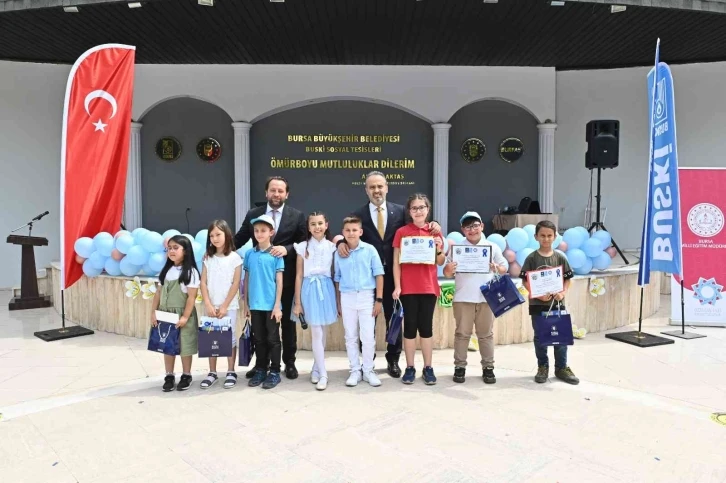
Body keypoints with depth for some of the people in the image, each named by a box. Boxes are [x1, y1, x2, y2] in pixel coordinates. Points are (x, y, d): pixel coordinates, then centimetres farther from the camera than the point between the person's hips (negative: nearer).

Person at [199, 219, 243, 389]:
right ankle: (212, 372, 17)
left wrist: (225, 306, -11)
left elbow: (235, 284, -7)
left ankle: (231, 372, 12)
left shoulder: (235, 257, -4)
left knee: (230, 338, 2)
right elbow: (203, 283, 2)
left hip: (229, 306, -3)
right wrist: (208, 304, -9)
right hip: (211, 306, 3)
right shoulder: (208, 258, 6)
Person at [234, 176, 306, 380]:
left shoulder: (297, 216, 0)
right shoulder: (253, 214, 5)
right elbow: (239, 239, 7)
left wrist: (287, 249, -21)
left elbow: (304, 244, -4)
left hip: (286, 278, -1)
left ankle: (289, 362, 24)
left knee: (287, 321, 10)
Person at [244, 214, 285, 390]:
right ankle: (260, 370, 25)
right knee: (259, 339, 13)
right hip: (255, 305, 3)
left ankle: (275, 372, 17)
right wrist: (246, 304, 8)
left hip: (271, 305, -3)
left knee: (272, 339, 6)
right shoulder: (249, 254, 5)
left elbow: (279, 281, -5)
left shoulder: (276, 254, -5)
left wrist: (277, 305, -9)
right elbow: (246, 280, 9)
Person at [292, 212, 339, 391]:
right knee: (316, 333, -3)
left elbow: (335, 274, 5)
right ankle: (323, 373, 4)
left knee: (322, 331, 9)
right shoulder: (303, 247, -1)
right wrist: (298, 302, -2)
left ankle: (316, 368, 25)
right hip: (310, 290, -2)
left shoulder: (332, 247, 3)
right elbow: (299, 275, 0)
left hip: (326, 289, 2)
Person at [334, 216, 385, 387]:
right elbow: (337, 279, 8)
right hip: (347, 298, 2)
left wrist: (379, 299, -6)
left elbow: (378, 275, -3)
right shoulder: (339, 253, 2)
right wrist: (338, 302, 7)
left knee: (368, 336, 2)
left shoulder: (370, 250, -5)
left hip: (366, 296, -2)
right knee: (350, 337, 9)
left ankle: (368, 370, 17)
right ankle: (355, 370, 21)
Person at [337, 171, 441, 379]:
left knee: (394, 318, 11)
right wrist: (341, 242, -25)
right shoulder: (358, 214, 1)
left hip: (393, 274, 1)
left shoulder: (401, 211, 2)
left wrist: (432, 226, -18)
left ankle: (393, 360, 27)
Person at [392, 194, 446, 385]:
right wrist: (397, 286, -7)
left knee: (426, 327, 7)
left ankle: (428, 368, 16)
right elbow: (396, 262, 0)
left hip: (428, 287, 1)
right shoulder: (402, 232, 0)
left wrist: (439, 249, -10)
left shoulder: (435, 231, 5)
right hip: (408, 287, -1)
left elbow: (440, 262, 10)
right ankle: (409, 368, 15)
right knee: (409, 327, 5)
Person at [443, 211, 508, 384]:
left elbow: (505, 267, 9)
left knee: (486, 334, 8)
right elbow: (448, 274, 3)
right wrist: (448, 269, -20)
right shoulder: (456, 248, 3)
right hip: (463, 298, -1)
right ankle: (460, 367, 12)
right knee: (462, 333, 5)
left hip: (486, 298, 1)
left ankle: (488, 367, 16)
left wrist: (498, 268, -13)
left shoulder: (493, 247, 5)